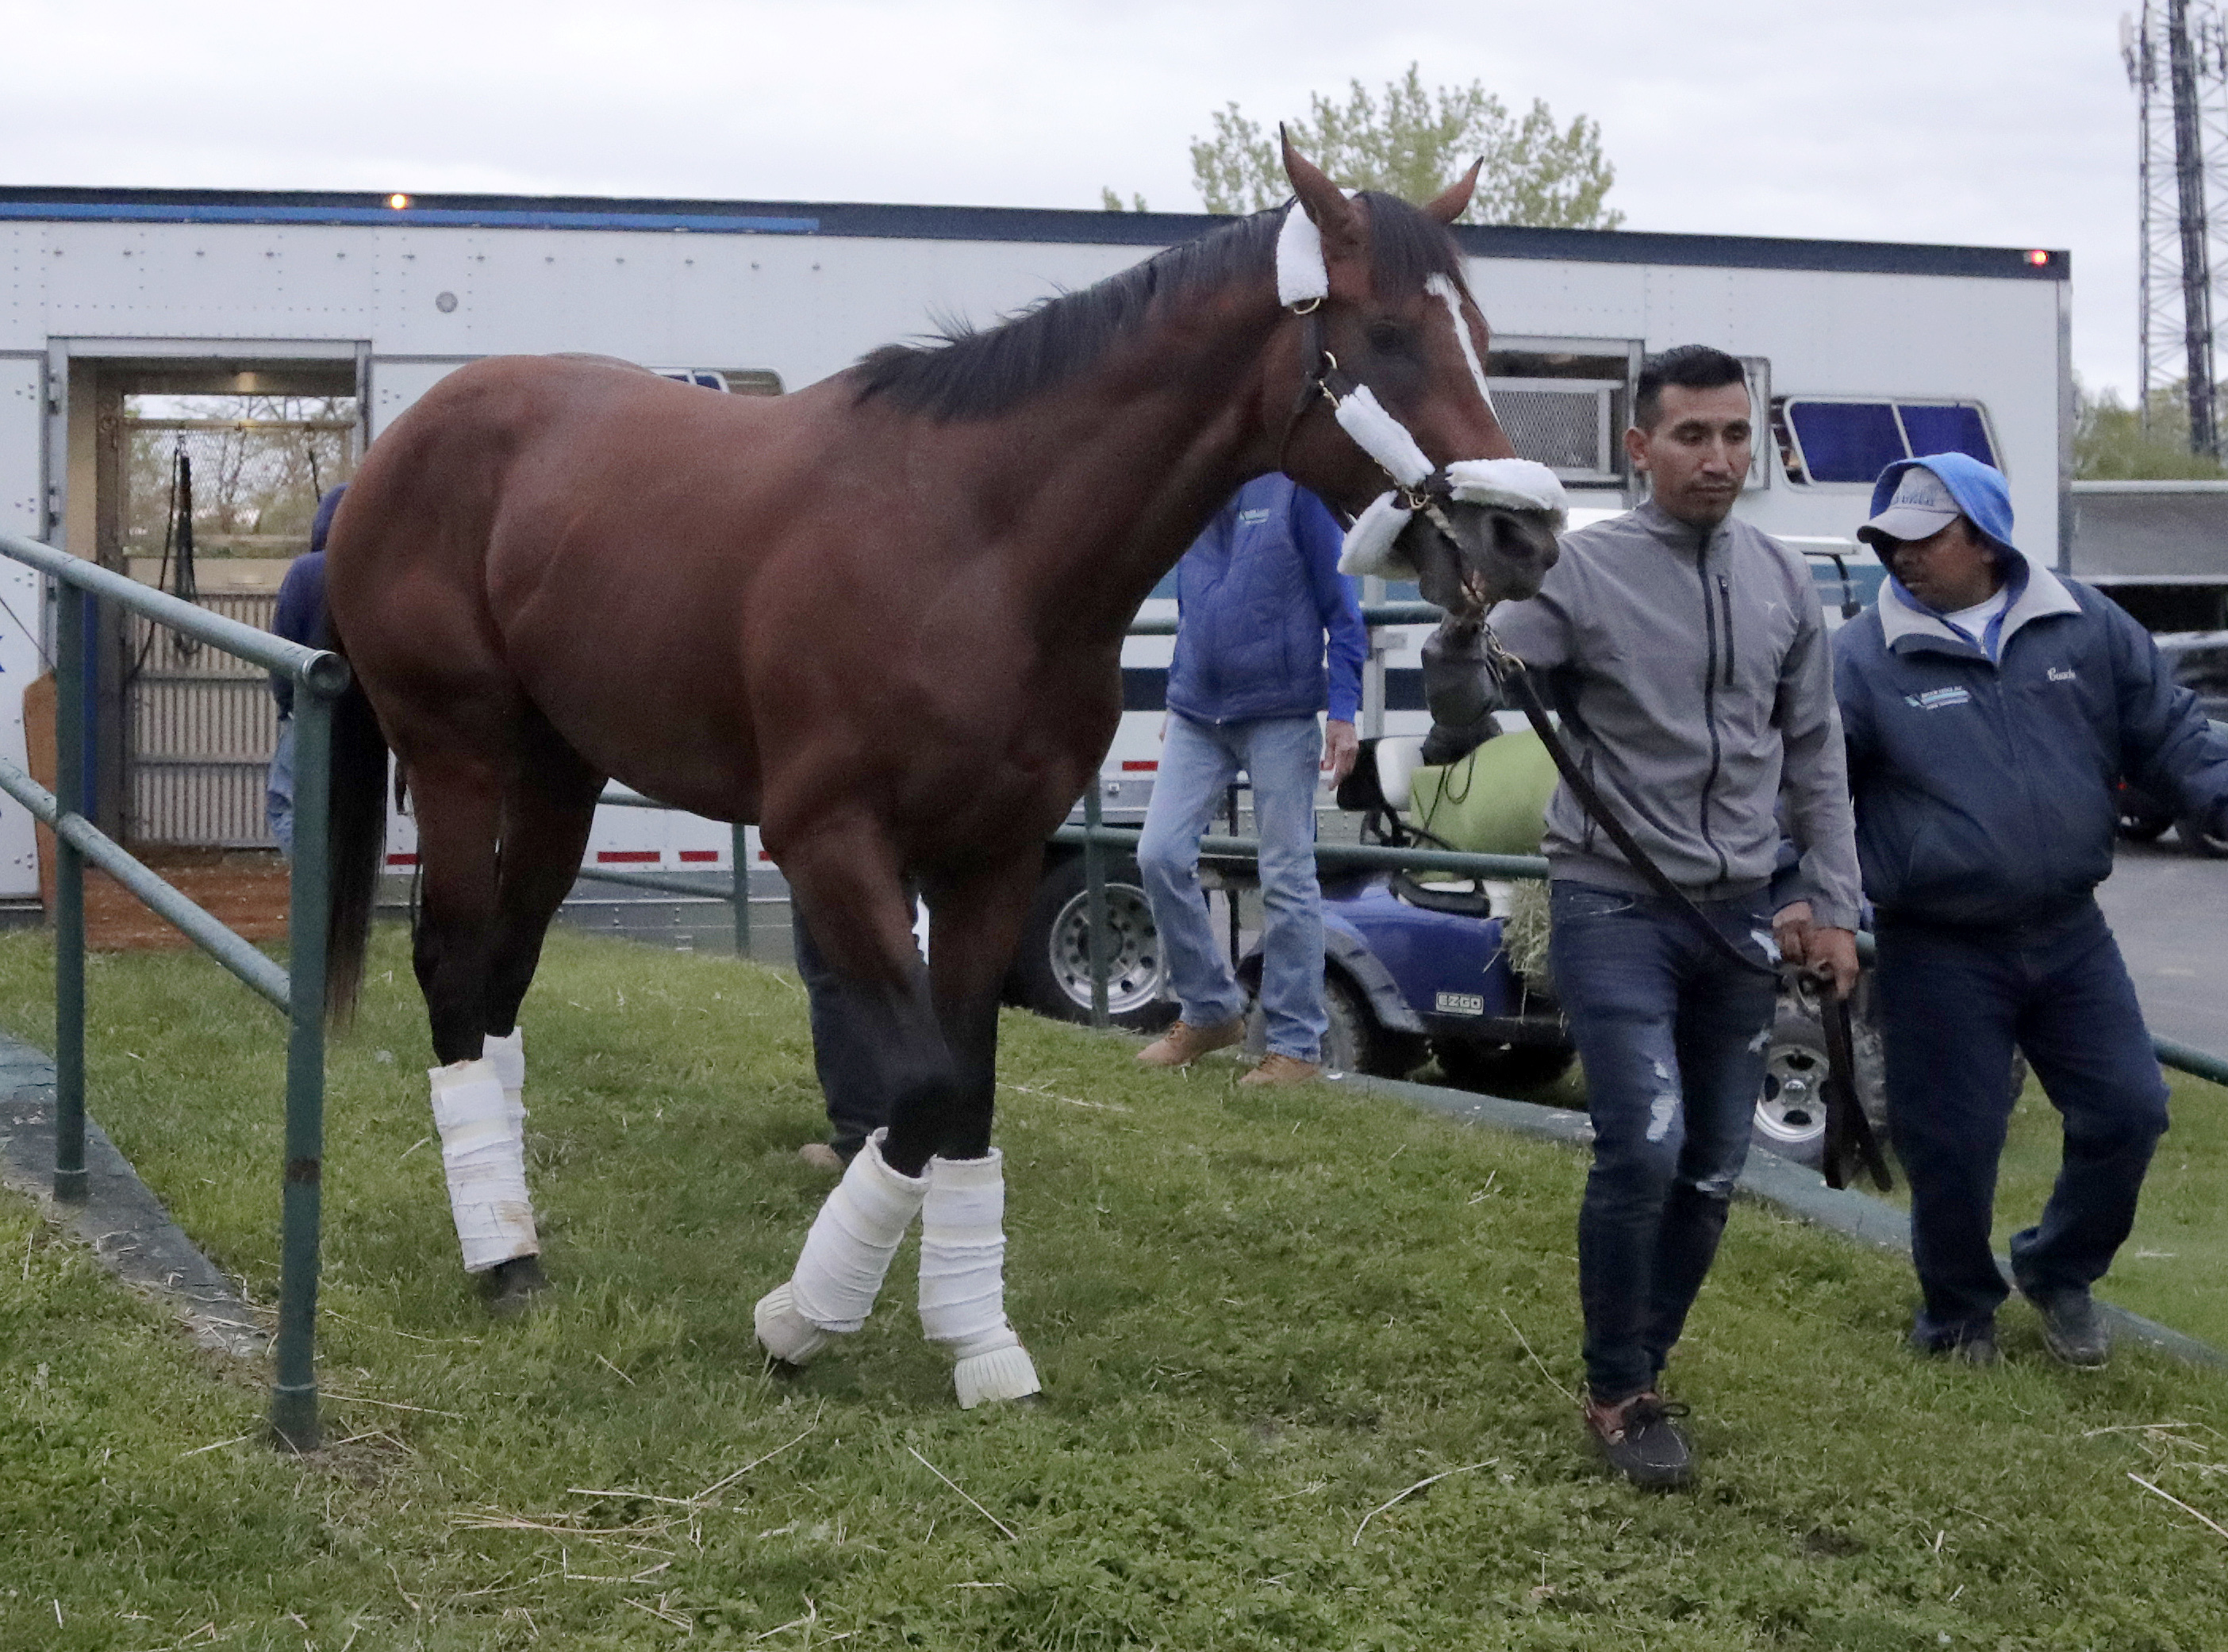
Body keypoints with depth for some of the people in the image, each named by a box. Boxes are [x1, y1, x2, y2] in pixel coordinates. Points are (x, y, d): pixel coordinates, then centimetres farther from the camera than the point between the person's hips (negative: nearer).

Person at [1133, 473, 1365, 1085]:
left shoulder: (1296, 484, -7)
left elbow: (1341, 608, -7)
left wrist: (1343, 713, -11)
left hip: (1279, 717, -5)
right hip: (1196, 715, 6)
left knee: (1286, 880, -1)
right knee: (1160, 855, -1)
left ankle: (1296, 1045, 8)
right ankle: (1208, 1011, 17)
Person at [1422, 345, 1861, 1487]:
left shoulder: (1783, 581, 6)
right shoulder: (1581, 571, -8)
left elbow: (1814, 756, 13)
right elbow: (1464, 721, -12)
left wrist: (1831, 905, 10)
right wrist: (1462, 631, -32)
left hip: (1739, 917, 5)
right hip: (1613, 910, -5)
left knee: (1712, 1171, 9)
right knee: (1643, 1149, -15)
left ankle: (1641, 1366, 28)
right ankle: (1619, 1395, 3)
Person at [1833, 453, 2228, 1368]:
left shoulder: (2085, 624, 2)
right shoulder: (1864, 657, -7)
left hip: (2069, 937, 3)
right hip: (1940, 952, -3)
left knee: (2128, 1110, 7)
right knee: (1953, 1146, 2)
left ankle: (2058, 1272, 33)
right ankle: (1958, 1311, 29)